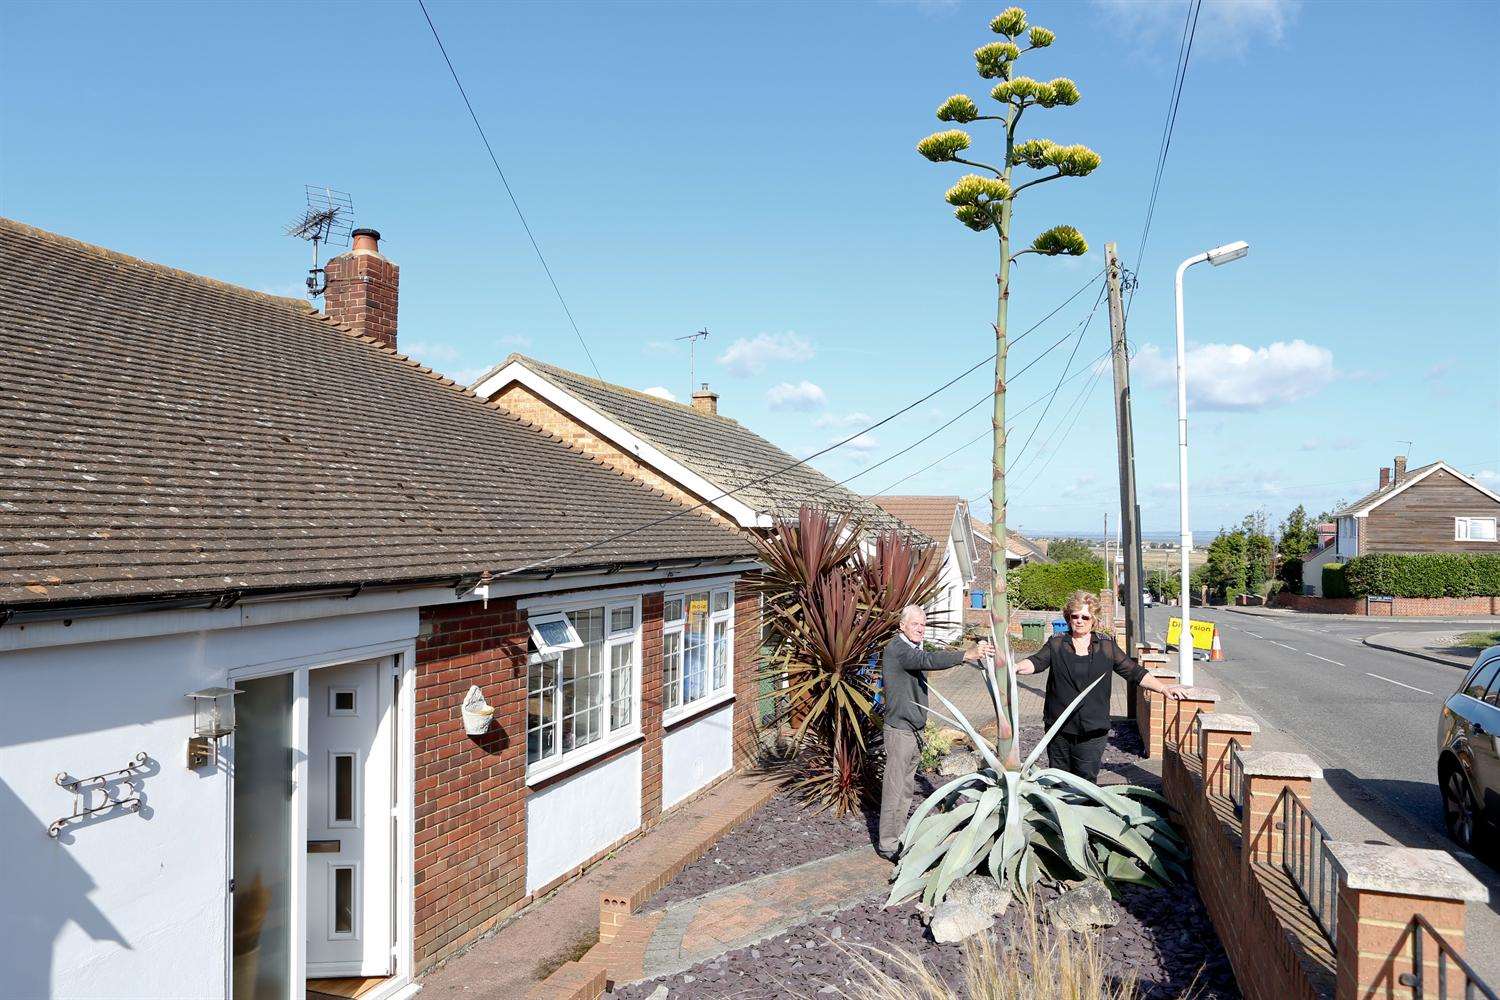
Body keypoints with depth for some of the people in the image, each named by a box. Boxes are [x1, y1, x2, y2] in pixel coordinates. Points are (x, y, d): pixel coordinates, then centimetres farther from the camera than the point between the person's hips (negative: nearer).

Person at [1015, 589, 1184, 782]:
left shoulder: (1107, 646, 7)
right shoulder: (1056, 644, 5)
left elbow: (1133, 672, 8)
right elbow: (1036, 662, -8)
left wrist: (1164, 689, 0)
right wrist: (1015, 667, -28)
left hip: (1092, 729, 0)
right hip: (1059, 727, 1)